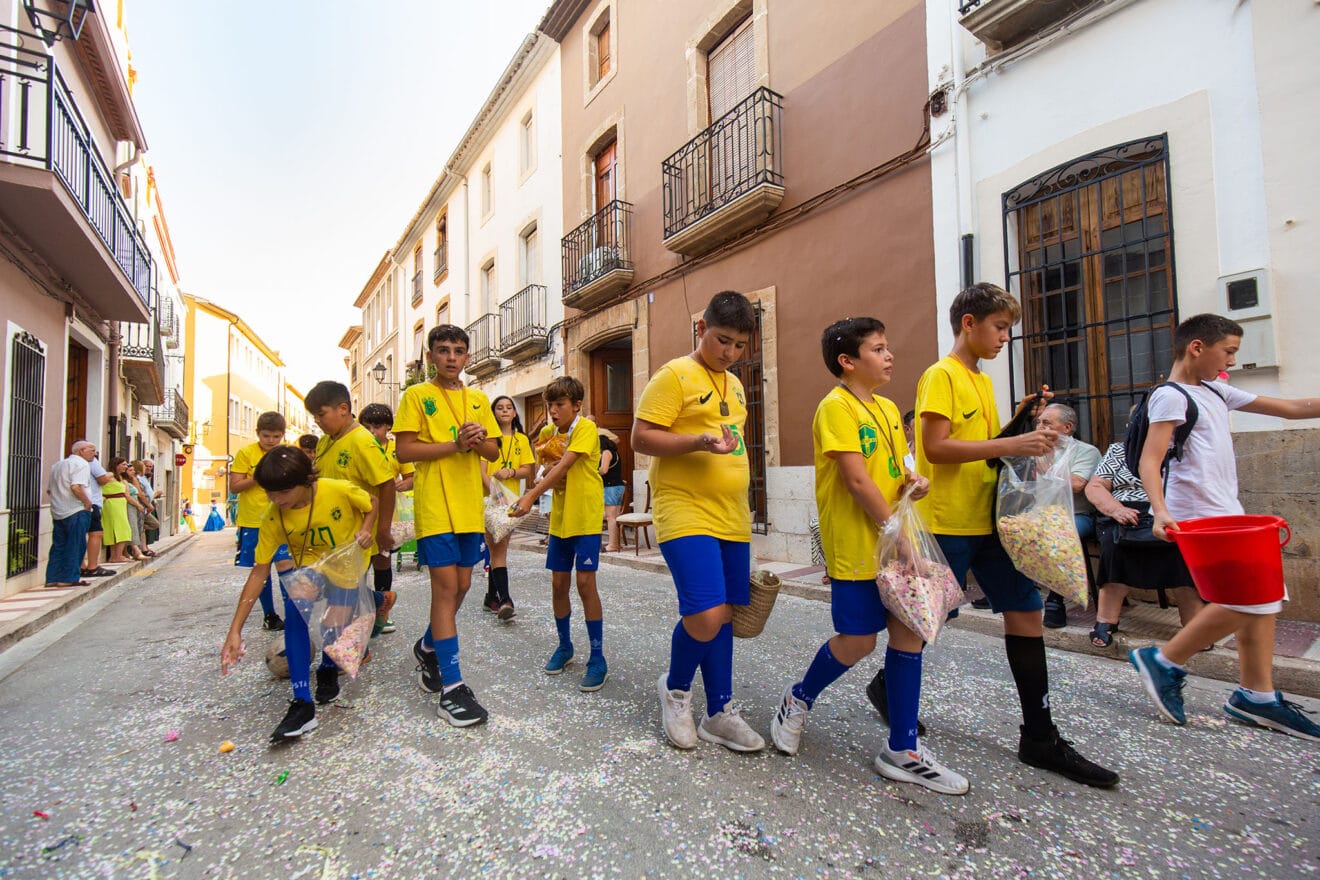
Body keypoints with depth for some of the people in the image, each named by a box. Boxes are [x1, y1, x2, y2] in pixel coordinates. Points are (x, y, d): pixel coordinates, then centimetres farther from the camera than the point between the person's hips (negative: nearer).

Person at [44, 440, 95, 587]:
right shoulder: (81, 464, -11)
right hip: (76, 511, -9)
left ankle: (53, 578, 14)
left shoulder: (58, 464, 20)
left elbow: (49, 489, 22)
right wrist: (87, 502, -14)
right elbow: (76, 487, -24)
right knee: (75, 545, -3)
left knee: (58, 545, 12)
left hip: (57, 512, 9)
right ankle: (69, 578, -1)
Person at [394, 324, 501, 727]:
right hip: (435, 507, -5)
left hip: (470, 506, 5)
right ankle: (451, 688, 0)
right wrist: (455, 444, -18)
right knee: (446, 587, -8)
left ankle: (428, 648, 39)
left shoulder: (479, 399, 13)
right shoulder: (416, 396, 0)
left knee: (461, 586, 12)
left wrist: (479, 440, -10)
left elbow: (494, 452, 12)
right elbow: (404, 451, -8)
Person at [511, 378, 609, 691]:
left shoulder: (586, 428, -11)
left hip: (585, 516, -7)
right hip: (559, 516, 7)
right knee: (558, 583, 10)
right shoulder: (550, 434, 11)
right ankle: (565, 646, 29)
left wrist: (531, 496, -31)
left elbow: (564, 466, -23)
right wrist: (546, 476, -11)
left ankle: (597, 659, 4)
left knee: (585, 583, -7)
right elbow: (549, 472, 14)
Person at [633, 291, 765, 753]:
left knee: (724, 614, 11)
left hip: (732, 520, 8)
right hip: (686, 515, -8)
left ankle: (719, 713, 26)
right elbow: (640, 438, -13)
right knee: (705, 617, -15)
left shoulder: (735, 385, 17)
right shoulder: (674, 375, -7)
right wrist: (699, 442, -25)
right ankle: (676, 688, 16)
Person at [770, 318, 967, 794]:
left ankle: (902, 750, 20)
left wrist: (913, 482, -1)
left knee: (909, 631, 7)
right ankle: (798, 699, 29)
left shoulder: (888, 408, 14)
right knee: (858, 640, 0)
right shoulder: (836, 407, -12)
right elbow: (857, 479, -18)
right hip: (856, 544, -8)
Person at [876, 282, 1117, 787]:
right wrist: (1011, 445, -21)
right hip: (947, 522, -8)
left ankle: (1039, 738, 17)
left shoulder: (982, 381, 17)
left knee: (1025, 612, 6)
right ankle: (888, 685, 31)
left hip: (989, 519, 8)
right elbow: (935, 447, -20)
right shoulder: (941, 375, -10)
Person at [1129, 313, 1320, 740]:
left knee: (1261, 598, 10)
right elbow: (1150, 461, -22)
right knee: (1247, 601, -11)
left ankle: (1256, 695, 20)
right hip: (1197, 516, -10)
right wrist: (1160, 510, -35)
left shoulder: (1216, 392, 17)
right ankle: (1164, 661, 3)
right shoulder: (1170, 397, -11)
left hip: (1227, 512, 10)